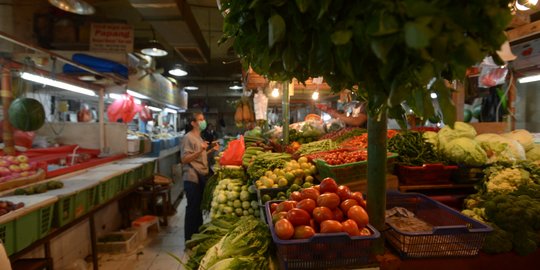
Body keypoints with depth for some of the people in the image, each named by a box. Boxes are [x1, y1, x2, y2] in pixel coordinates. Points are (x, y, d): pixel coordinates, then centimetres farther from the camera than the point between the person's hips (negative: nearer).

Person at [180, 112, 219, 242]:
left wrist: (211, 150, 13)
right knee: (192, 208, -1)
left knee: (199, 207, 16)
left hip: (201, 177, 9)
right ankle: (190, 239, 11)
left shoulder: (199, 137, 16)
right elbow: (185, 159, -20)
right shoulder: (188, 138, -13)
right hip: (192, 178, -9)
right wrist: (201, 150, -29)